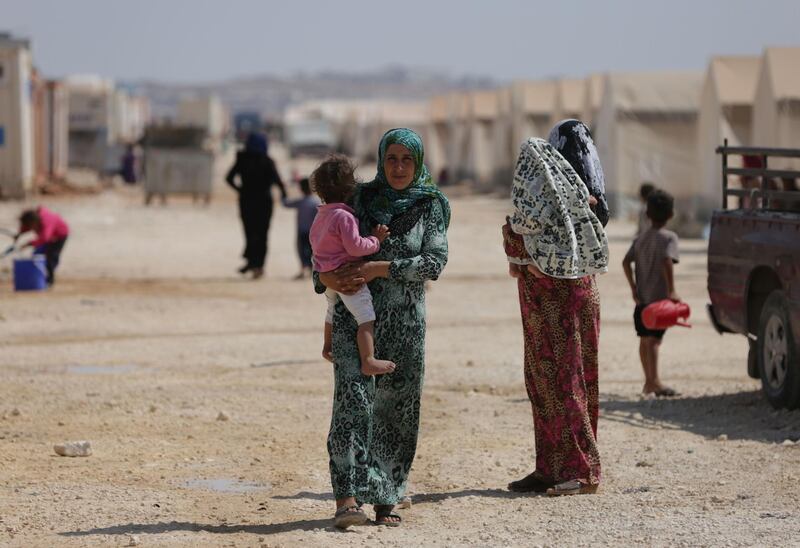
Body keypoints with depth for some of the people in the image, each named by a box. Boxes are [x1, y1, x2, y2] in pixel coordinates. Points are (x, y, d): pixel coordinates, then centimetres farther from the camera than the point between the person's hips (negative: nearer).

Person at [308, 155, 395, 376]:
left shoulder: (321, 215, 7)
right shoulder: (344, 217, -22)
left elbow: (315, 240, 19)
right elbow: (355, 246, -27)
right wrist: (375, 240, -14)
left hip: (325, 274, 10)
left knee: (333, 309, 32)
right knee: (366, 318, -11)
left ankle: (328, 347, 52)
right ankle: (368, 361, -19)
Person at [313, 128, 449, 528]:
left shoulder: (431, 206, 1)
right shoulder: (362, 198, 5)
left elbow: (435, 261, -11)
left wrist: (379, 268, -19)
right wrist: (325, 277, -10)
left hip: (404, 319, 1)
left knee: (396, 409, 5)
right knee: (353, 397, -15)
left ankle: (384, 499, 16)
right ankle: (348, 498, -22)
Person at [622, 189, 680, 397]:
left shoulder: (641, 238, 12)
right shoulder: (669, 237, -7)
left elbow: (626, 262, 5)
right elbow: (667, 260, -23)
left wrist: (633, 288, 8)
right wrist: (671, 290, -22)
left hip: (642, 297, 6)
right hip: (659, 297, -6)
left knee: (645, 339, 14)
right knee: (654, 339, -13)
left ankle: (649, 381, 23)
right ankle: (654, 381, -22)